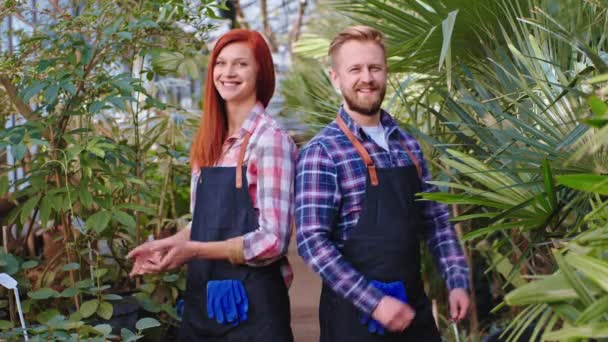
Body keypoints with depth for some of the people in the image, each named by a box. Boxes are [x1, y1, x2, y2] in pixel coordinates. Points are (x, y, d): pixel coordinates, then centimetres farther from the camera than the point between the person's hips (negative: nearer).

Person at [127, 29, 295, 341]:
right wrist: (169, 245, -2)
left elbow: (272, 240, -18)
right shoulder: (208, 142, 7)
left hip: (251, 300, -6)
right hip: (203, 296, 6)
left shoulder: (270, 140, -13)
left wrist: (192, 250, -18)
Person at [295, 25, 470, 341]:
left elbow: (435, 220, 12)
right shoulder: (322, 152, -12)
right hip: (355, 311, -6)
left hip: (413, 305, 6)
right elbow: (312, 241, -17)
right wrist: (373, 301, -20)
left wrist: (457, 282, 2)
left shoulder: (407, 144, 8)